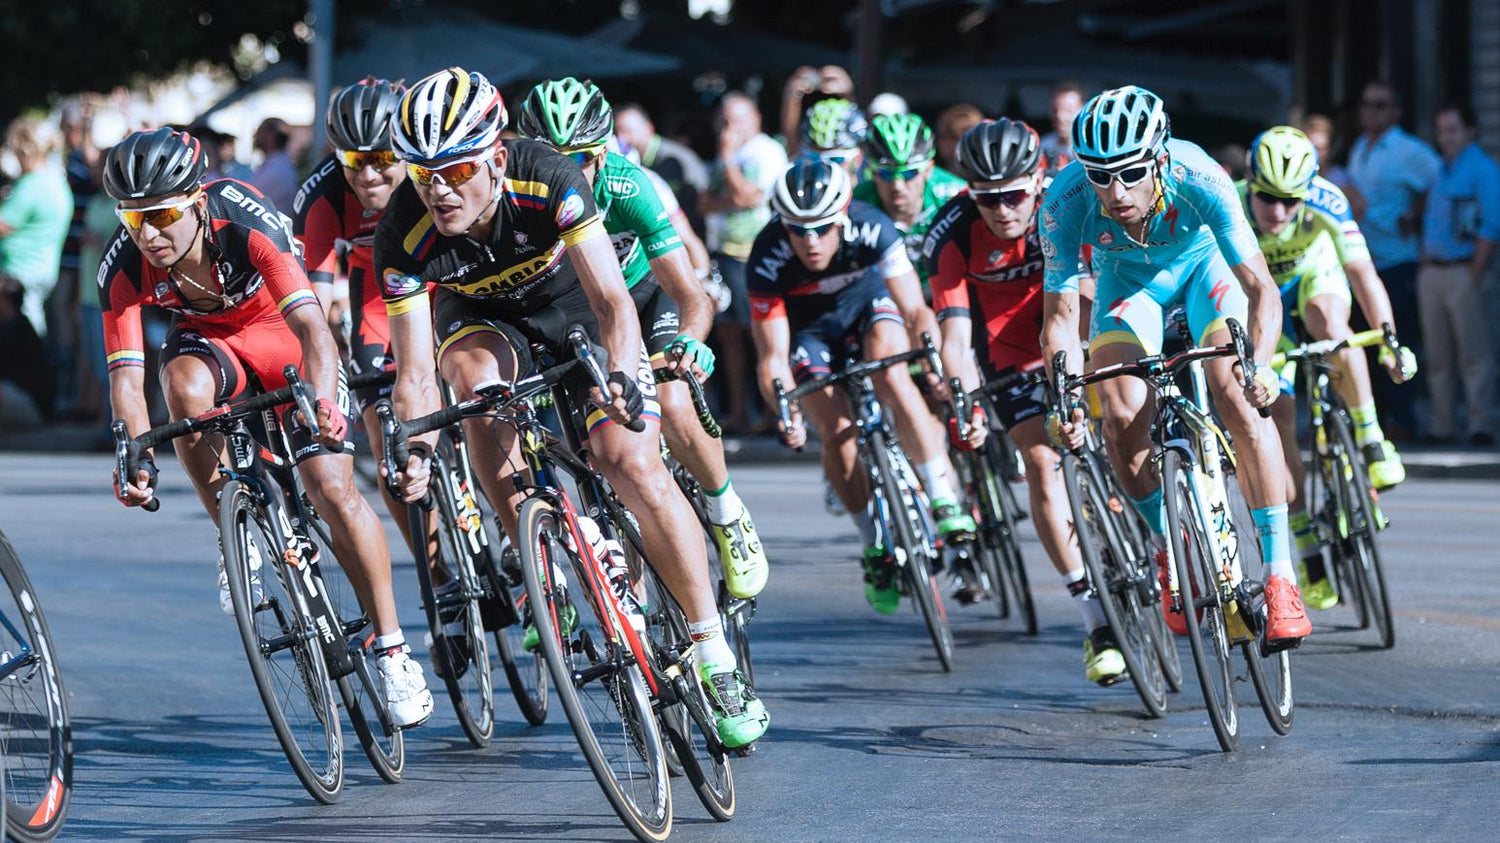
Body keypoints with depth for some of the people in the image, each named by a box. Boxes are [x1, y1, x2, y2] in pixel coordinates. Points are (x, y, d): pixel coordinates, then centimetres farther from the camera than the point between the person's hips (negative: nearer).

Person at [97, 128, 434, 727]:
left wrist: (323, 403, -60)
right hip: (208, 337, 2)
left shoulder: (250, 227, -35)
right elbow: (126, 376, -26)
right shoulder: (124, 267, -26)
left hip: (283, 335, -2)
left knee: (333, 492, -14)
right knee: (185, 386, -34)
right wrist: (138, 457, -43)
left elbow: (312, 328, -43)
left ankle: (392, 650, -1)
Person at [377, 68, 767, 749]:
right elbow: (415, 373, -27)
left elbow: (612, 301, -37)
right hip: (483, 314, 2)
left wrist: (623, 376, -56)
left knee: (631, 464, -18)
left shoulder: (547, 179, -35)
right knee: (474, 372, -34)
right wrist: (418, 450, -46)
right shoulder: (404, 238, -29)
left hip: (573, 303, -2)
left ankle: (715, 655, -8)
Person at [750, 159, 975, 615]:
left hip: (869, 304, 0)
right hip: (810, 329, 1)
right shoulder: (769, 258, -33)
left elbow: (915, 310, -34)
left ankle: (946, 500, -28)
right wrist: (787, 413, -47)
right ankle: (877, 547, -2)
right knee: (836, 430, -17)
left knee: (891, 375, -30)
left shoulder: (871, 229, -33)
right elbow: (773, 357, -30)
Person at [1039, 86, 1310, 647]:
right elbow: (1060, 316, -26)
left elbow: (1262, 289, -37)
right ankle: (1169, 550, 8)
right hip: (1127, 278, 2)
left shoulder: (1198, 179, -38)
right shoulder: (1067, 200, -34)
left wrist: (1259, 365, -54)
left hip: (1204, 262, -2)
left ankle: (1279, 575, -21)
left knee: (1236, 395, -24)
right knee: (1124, 418, -19)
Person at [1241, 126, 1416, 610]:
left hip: (1314, 276, -1)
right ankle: (1308, 551, -2)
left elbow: (1362, 274, -33)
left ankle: (1371, 442, -22)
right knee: (1277, 419, -10)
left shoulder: (1325, 202, -31)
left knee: (1329, 324, -37)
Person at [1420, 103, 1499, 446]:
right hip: (1432, 272, 7)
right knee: (1438, 356, 7)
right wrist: (1423, 269, 12)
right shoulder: (1439, 170, 18)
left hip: (1463, 272, -7)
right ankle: (1442, 424, 10)